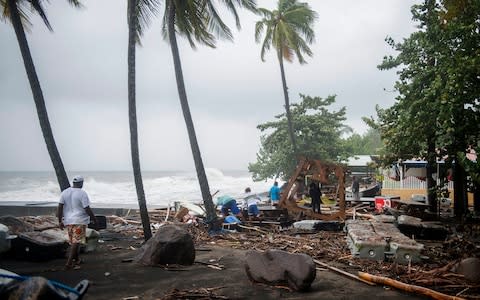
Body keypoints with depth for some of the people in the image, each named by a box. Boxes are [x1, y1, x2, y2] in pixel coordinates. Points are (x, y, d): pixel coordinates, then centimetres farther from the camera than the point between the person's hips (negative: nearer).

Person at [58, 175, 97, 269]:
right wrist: (94, 219, -5)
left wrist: (60, 221, 3)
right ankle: (69, 263, -10)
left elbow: (60, 207, -1)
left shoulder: (65, 192, 3)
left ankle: (77, 260, 32)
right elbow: (87, 209, -15)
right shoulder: (82, 193, -13)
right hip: (79, 221, -6)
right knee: (76, 242, -3)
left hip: (68, 221, 6)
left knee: (73, 241, 19)